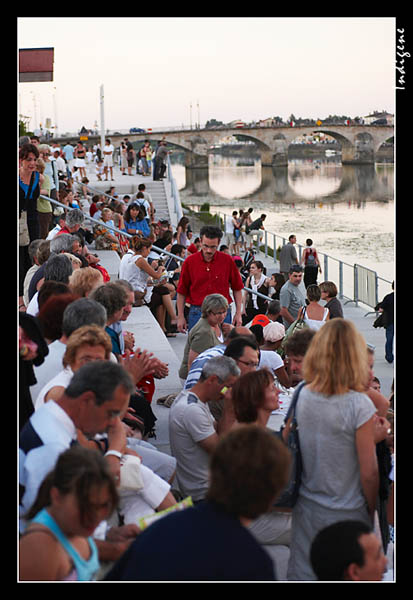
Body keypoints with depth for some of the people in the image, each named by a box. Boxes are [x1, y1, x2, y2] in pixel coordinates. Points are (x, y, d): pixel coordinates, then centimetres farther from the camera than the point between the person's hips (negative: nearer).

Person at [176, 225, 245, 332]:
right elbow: (181, 292, 5)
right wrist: (180, 316, 3)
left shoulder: (227, 260, 0)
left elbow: (237, 288, 7)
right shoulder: (190, 261, -1)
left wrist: (238, 313, 2)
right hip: (197, 313, 0)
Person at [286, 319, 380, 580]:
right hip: (347, 514, -4)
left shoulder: (302, 396, -7)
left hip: (307, 508, 4)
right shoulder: (359, 405, -20)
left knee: (302, 575, 14)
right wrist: (371, 511, 2)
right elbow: (369, 472, -14)